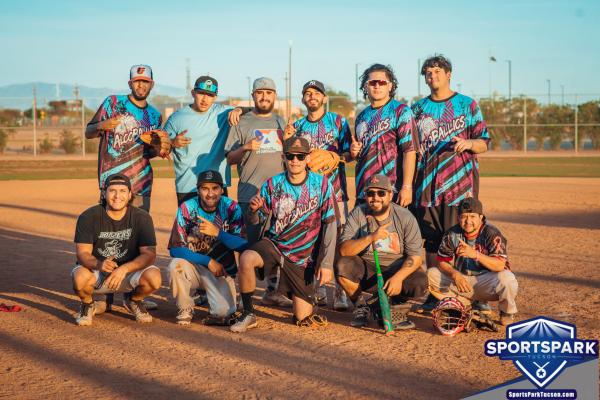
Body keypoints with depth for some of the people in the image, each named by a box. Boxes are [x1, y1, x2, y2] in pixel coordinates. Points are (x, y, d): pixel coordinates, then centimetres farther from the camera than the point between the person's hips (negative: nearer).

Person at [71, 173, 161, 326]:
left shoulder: (142, 217, -9)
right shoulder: (88, 217, -10)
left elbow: (149, 254, -15)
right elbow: (83, 253, -15)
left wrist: (124, 269, -32)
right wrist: (99, 264, -39)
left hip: (130, 270, 1)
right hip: (96, 272, -1)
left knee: (154, 278, -30)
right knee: (80, 277, -36)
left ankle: (133, 301, 8)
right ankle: (87, 305, 3)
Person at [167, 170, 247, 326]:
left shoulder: (231, 208, -8)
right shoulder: (187, 208, -9)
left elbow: (243, 245, -16)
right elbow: (175, 249, -14)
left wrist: (217, 232, -30)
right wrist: (208, 261, -21)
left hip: (222, 270, -1)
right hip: (194, 265, 1)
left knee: (223, 313, -22)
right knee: (176, 266, -31)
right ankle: (185, 310, -5)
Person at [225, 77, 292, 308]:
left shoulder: (282, 123, 18)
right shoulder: (242, 123, 5)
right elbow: (229, 158, 1)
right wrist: (245, 147, -18)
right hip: (251, 195, -4)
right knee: (253, 243, -5)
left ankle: (273, 290, 14)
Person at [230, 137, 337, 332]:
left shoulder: (321, 185, -9)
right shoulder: (273, 184, -6)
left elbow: (329, 225, -6)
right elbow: (257, 220, -2)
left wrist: (326, 263, -10)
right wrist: (254, 209, -27)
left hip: (304, 257, 0)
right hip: (273, 244, 1)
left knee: (303, 318, 2)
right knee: (246, 259, -34)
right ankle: (248, 314, -14)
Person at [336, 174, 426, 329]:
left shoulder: (405, 217, -8)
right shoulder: (358, 214, -7)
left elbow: (416, 256, -11)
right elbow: (343, 250, -18)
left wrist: (398, 277, -28)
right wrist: (371, 237, -33)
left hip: (398, 270, -1)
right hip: (366, 269, 1)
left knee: (420, 284, -30)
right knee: (342, 266, -28)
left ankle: (398, 304, 6)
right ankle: (361, 307, 1)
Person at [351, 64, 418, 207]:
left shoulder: (401, 111, -2)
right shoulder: (362, 117, 18)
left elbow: (409, 151, -11)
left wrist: (407, 187, -19)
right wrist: (354, 152, 4)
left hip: (392, 193, -6)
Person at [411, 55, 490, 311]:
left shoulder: (467, 105, 7)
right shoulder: (418, 108, 16)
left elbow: (484, 143, 4)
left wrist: (468, 143, -18)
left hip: (459, 183, -3)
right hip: (426, 184, 3)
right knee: (431, 241, 5)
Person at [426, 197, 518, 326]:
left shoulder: (492, 233, -16)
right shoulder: (452, 234, -2)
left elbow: (500, 265, -27)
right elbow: (442, 262, -2)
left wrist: (475, 254, -41)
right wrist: (455, 274, -24)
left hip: (486, 282, -4)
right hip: (462, 279, 4)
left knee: (506, 278, -36)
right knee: (431, 274, -12)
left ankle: (507, 311, -3)